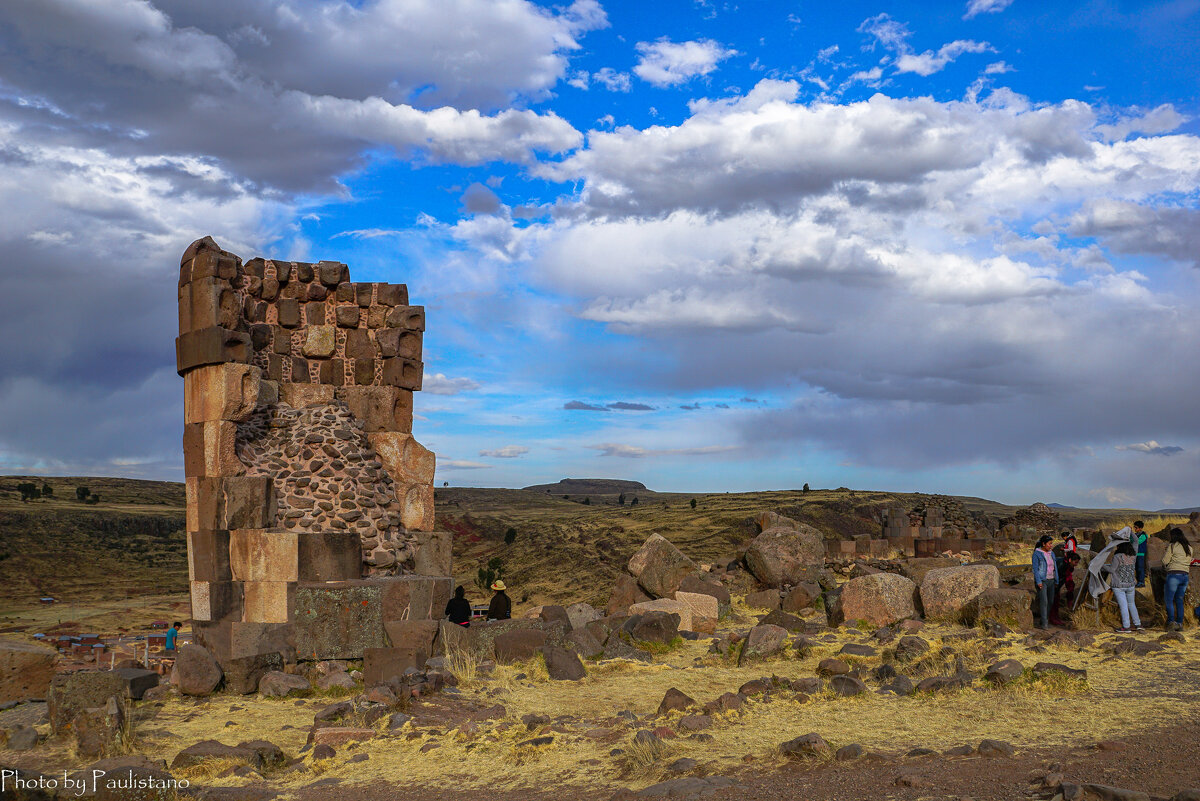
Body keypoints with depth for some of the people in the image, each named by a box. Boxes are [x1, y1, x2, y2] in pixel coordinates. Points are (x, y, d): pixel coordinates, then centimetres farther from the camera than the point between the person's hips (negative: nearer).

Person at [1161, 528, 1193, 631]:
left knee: (1168, 600, -2)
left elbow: (1165, 561, -6)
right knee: (1179, 600, 13)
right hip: (1185, 575, 6)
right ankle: (1180, 624, 10)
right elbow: (1189, 561, 21)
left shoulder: (1172, 546, -7)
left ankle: (1171, 622, -14)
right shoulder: (1189, 547, 13)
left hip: (1174, 575, -6)